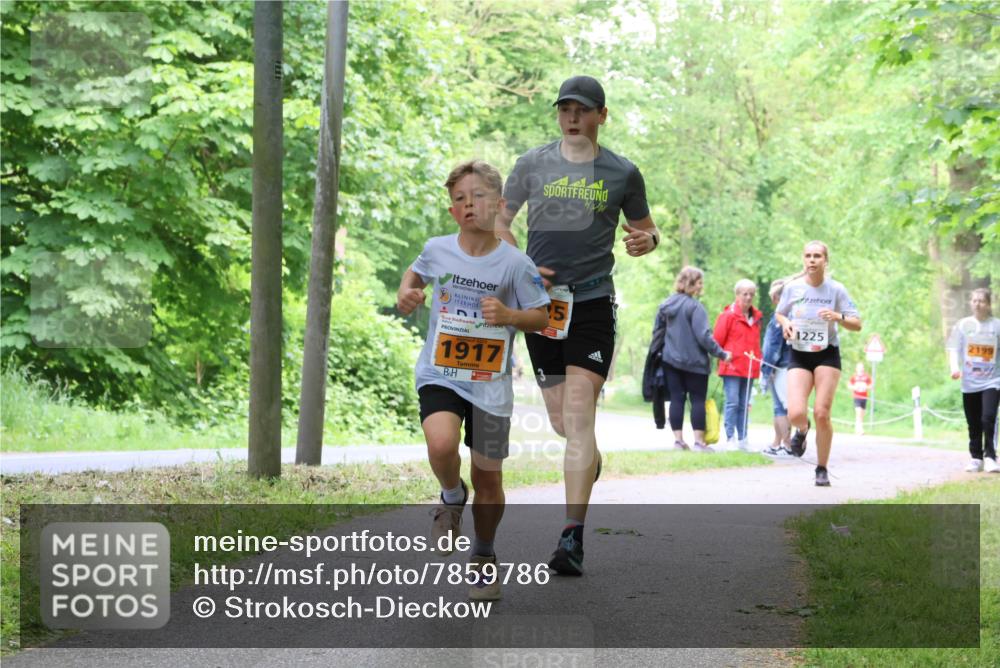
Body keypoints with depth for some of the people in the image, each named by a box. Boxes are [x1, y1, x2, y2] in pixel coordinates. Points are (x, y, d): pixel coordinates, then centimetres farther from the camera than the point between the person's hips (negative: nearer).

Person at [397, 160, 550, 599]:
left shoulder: (515, 263, -9)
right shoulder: (437, 249, -2)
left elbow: (541, 318, 0)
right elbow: (416, 272, 22)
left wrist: (509, 315, -20)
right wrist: (406, 292, 0)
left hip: (490, 384, 0)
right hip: (439, 375, 0)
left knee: (489, 479, 7)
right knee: (442, 445, -29)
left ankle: (484, 557, 32)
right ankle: (452, 497, 6)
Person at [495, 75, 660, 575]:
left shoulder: (622, 173, 3)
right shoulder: (533, 164, 6)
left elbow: (643, 227, 16)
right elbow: (499, 220, 14)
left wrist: (646, 240, -8)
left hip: (593, 300, -2)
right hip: (539, 299, 3)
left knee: (578, 417, -13)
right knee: (560, 420, 10)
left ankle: (572, 537, -15)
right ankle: (589, 459, 48)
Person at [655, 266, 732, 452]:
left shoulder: (666, 305, 7)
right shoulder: (695, 307, -15)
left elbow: (657, 331, 15)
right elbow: (703, 336, -19)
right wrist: (721, 354, -11)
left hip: (670, 360, 6)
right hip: (694, 362, -6)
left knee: (676, 399, 7)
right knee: (698, 400, 2)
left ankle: (678, 439, 6)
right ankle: (699, 441, 1)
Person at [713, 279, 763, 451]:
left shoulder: (756, 317, 14)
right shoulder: (728, 316, -5)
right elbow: (717, 340, -4)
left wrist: (757, 362, 13)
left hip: (749, 368, 6)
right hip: (732, 367, -6)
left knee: (745, 405, 9)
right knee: (732, 402, -8)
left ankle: (743, 439, 13)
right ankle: (730, 439, -5)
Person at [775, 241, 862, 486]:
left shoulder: (836, 290, -5)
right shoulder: (792, 288, -2)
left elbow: (857, 324, -3)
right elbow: (779, 314, 15)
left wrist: (838, 317, -23)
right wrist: (786, 323, -8)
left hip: (827, 355, -1)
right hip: (799, 356, 1)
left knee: (822, 414, -8)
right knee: (795, 414, -15)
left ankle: (822, 469, 11)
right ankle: (802, 430, 25)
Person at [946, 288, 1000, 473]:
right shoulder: (963, 325, 3)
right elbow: (954, 349, 2)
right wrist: (955, 367, -15)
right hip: (969, 382, 2)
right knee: (973, 423, 7)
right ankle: (976, 458, 18)